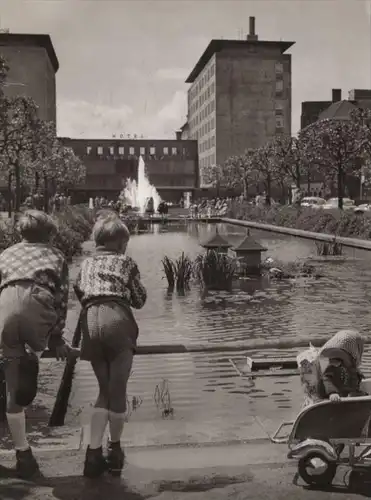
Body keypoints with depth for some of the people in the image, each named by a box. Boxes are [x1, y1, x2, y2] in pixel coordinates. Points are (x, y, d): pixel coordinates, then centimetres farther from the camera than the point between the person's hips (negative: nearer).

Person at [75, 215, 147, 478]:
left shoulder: (86, 264, 23)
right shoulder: (126, 262, 13)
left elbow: (80, 294, 20)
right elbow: (140, 300, 15)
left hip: (90, 322, 4)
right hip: (117, 320, -4)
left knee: (105, 390, 15)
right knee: (118, 391, 9)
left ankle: (94, 454, 5)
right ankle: (114, 451, 22)